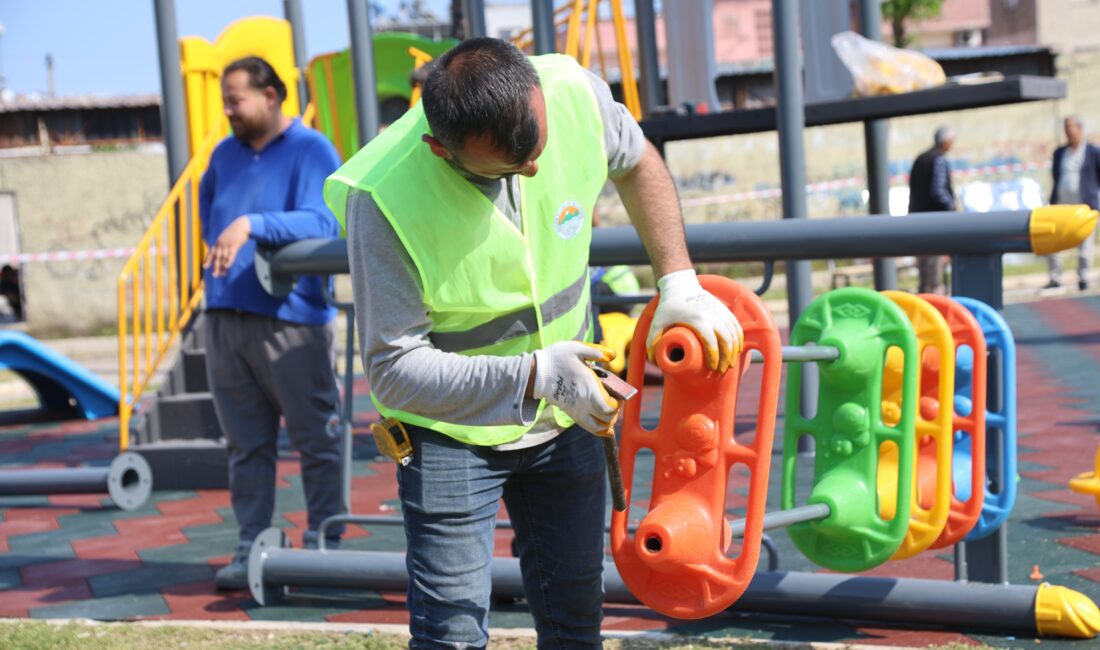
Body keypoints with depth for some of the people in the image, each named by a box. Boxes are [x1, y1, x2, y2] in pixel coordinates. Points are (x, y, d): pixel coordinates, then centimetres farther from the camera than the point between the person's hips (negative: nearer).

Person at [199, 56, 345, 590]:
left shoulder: (312, 151, -6)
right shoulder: (226, 154, 15)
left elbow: (320, 223, -21)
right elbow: (206, 198, 36)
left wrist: (251, 225, -32)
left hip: (289, 317, -6)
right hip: (225, 317, 6)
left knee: (316, 441, 2)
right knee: (247, 443, 10)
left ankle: (323, 546, 11)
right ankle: (251, 548, 15)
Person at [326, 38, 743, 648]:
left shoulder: (573, 94, -20)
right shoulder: (384, 196, -32)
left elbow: (638, 163, 4)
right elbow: (394, 369, -25)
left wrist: (679, 283, -4)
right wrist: (535, 375, -33)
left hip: (567, 416, 4)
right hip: (453, 430, -4)